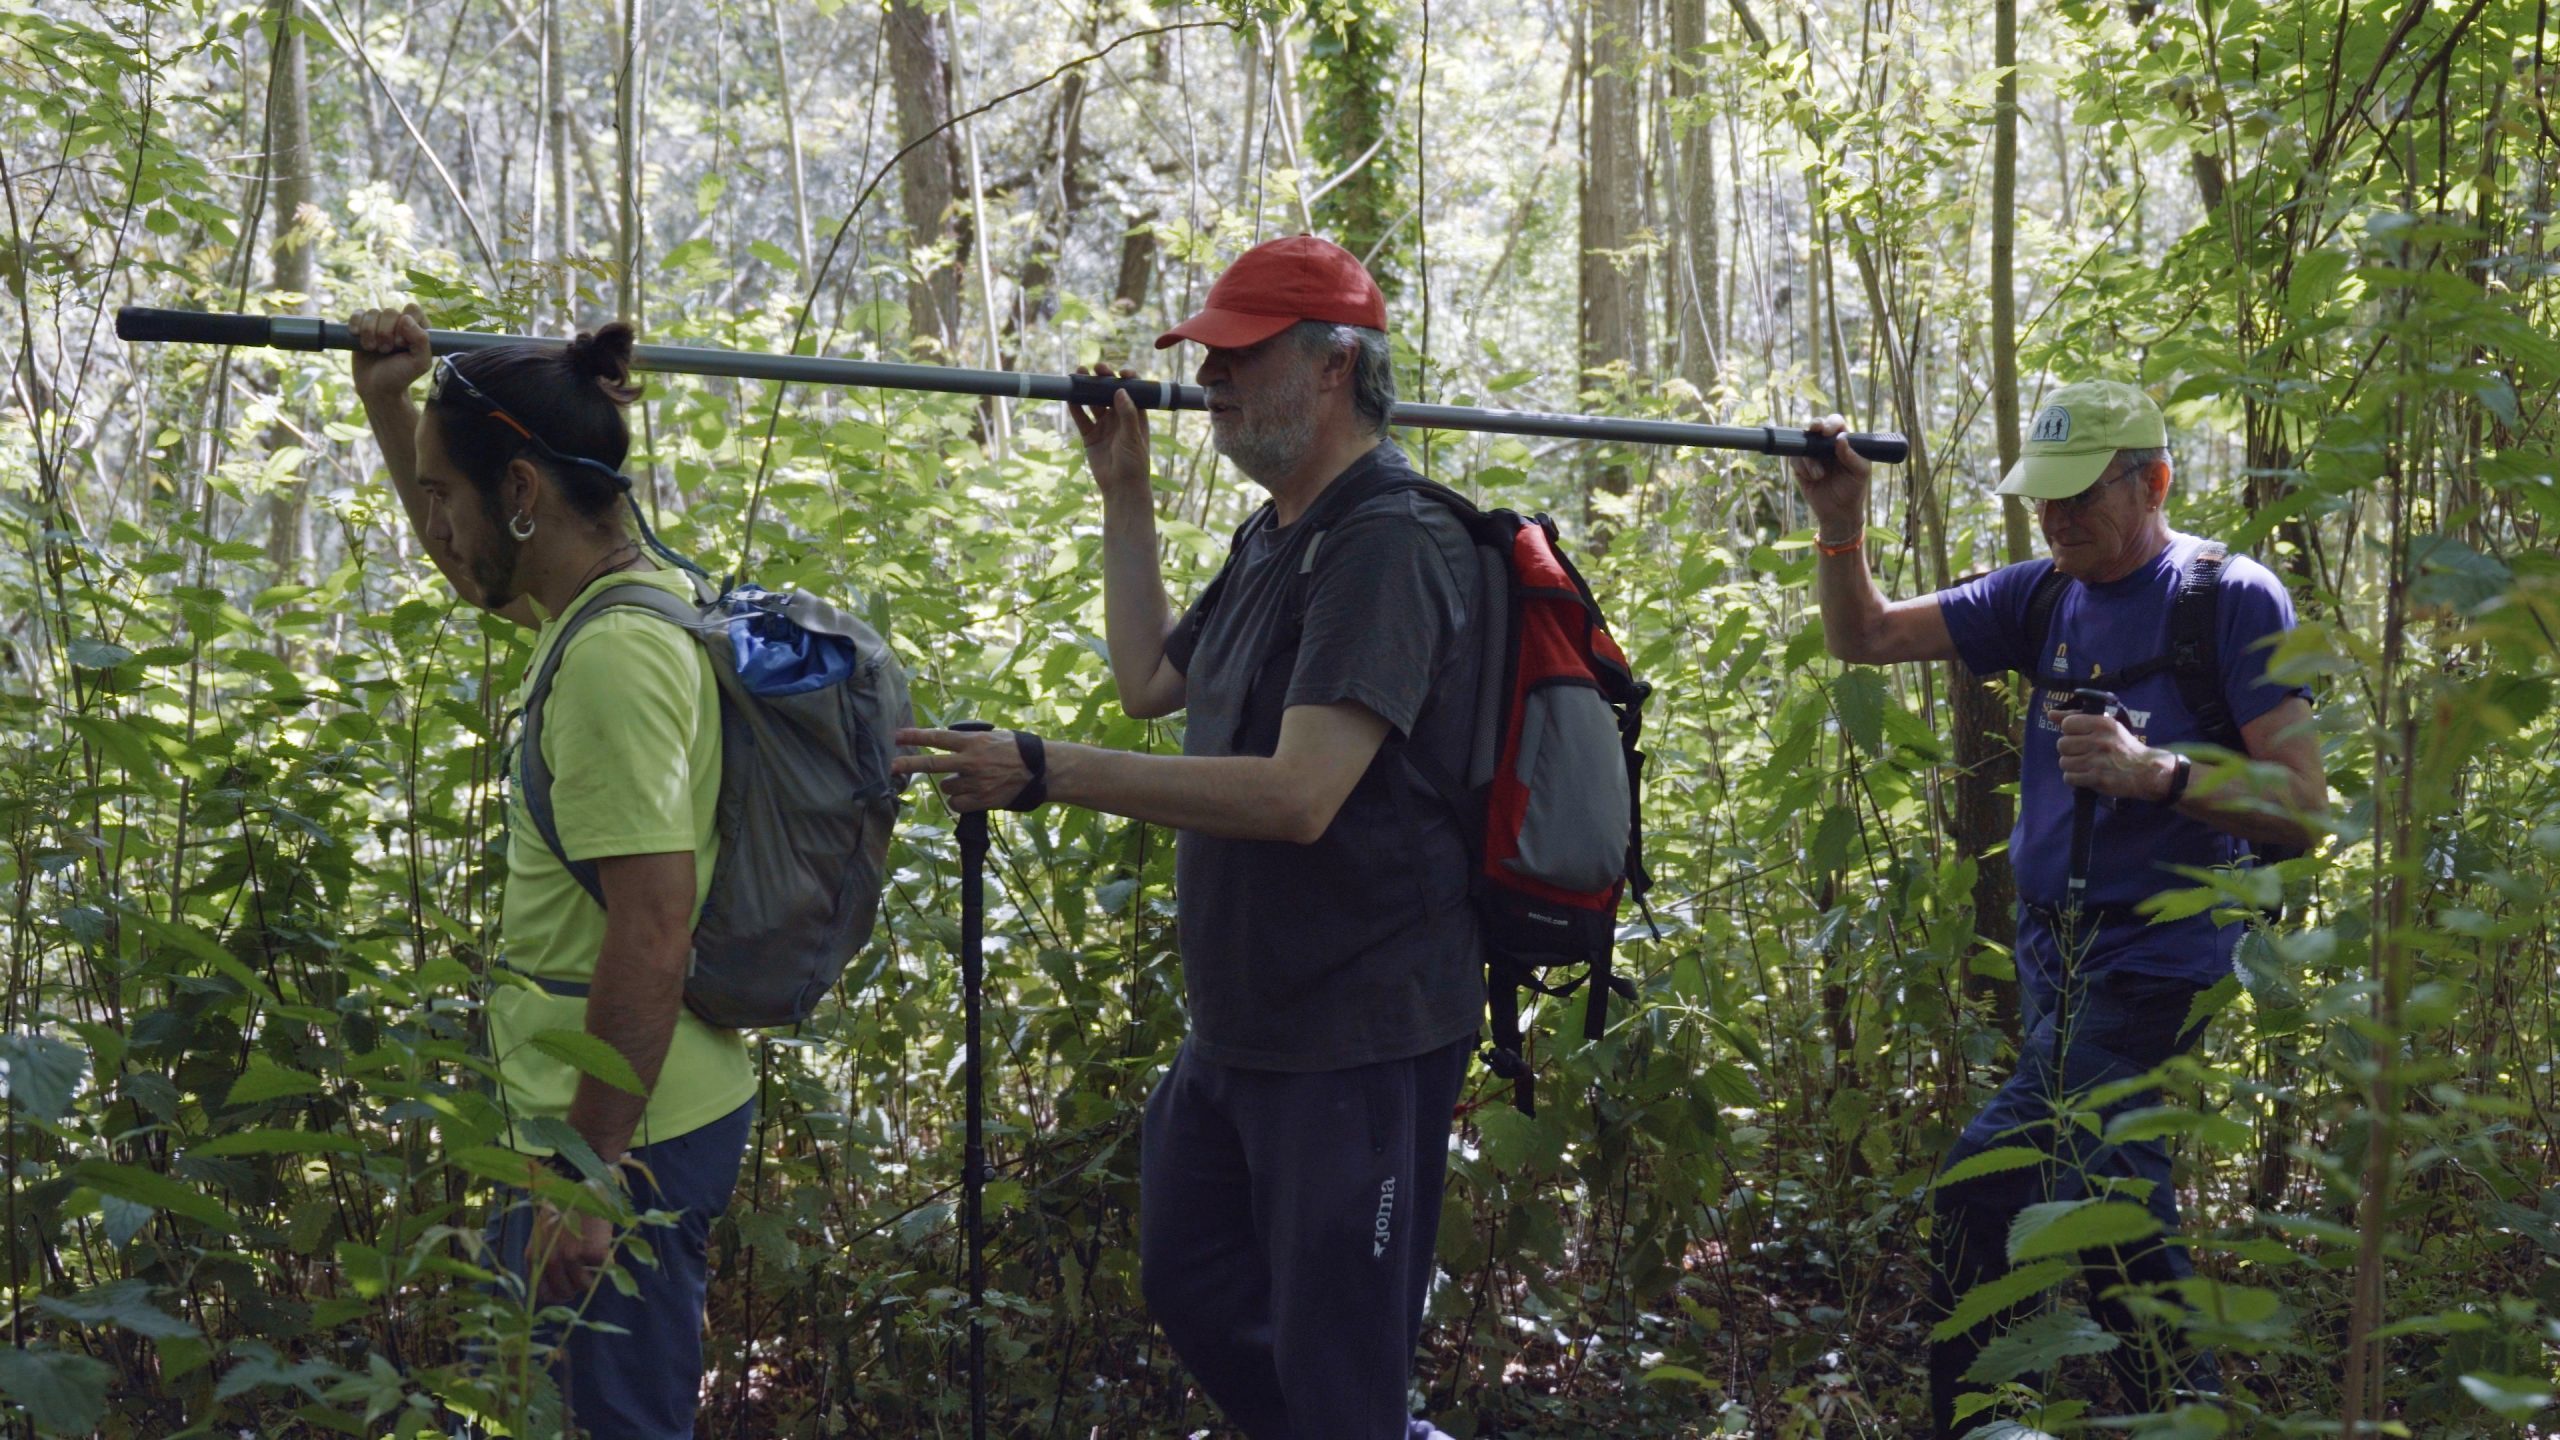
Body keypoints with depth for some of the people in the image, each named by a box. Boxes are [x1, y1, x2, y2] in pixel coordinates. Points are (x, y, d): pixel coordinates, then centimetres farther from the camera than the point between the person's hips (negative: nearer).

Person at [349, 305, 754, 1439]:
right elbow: (463, 557, 32)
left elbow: (653, 931, -28)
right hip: (604, 1115, 11)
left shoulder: (615, 655, -23)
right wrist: (387, 404, 20)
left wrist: (588, 1175, -26)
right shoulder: (591, 602, 9)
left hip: (626, 1133, -11)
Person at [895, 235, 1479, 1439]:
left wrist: (1044, 774, -33)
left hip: (1355, 1034, -10)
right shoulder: (1272, 538, 12)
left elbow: (1297, 795, -30)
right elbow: (1150, 684, 24)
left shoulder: (1391, 547, -21)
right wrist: (1124, 496, 20)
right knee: (1190, 1288, 23)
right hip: (1240, 1025, 10)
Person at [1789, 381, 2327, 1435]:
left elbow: (2299, 810, -13)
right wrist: (1840, 524, -7)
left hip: (2148, 960, -7)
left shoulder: (2232, 600, -9)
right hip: (2053, 953, 7)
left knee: (1978, 1195, -16)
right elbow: (1862, 637, 10)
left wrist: (2158, 773, -27)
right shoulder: (2042, 596, 10)